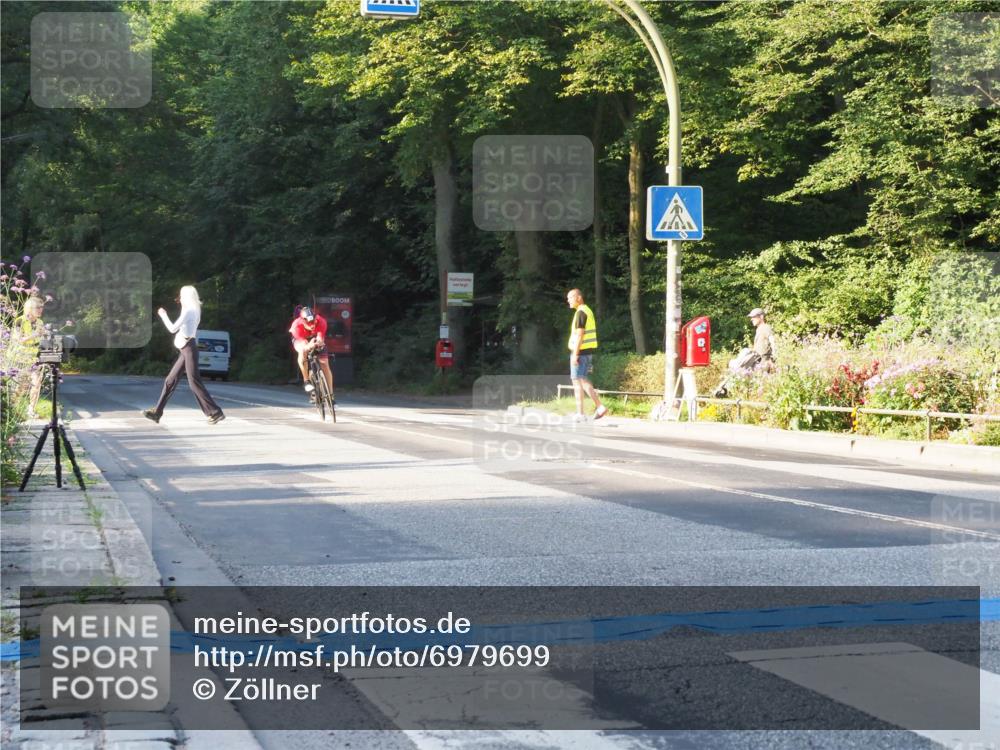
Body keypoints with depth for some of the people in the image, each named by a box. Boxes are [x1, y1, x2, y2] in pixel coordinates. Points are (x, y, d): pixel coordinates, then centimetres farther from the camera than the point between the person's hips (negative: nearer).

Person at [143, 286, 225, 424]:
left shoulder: (188, 311, -12)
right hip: (186, 350, 10)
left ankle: (216, 413, -9)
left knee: (194, 383, -10)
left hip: (189, 349, -10)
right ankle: (157, 412, 9)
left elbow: (172, 328, -14)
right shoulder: (194, 311, 17)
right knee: (171, 380, 8)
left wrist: (163, 315, -2)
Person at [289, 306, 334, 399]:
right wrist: (309, 346, -66)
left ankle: (330, 394, 2)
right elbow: (304, 345, -43)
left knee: (325, 363, -8)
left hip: (315, 337, 2)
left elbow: (321, 339, -41)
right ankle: (306, 381, -23)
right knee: (303, 351, -37)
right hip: (300, 339, -2)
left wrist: (319, 342, -65)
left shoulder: (321, 321, -36)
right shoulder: (297, 325, -39)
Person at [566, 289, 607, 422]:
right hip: (588, 351, 10)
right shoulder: (588, 311, 17)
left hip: (581, 351, -10)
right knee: (584, 381, 16)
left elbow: (579, 335, -20)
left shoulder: (580, 312, -14)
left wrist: (575, 354, -21)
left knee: (577, 381, -5)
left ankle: (580, 414, -6)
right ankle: (600, 407, 10)